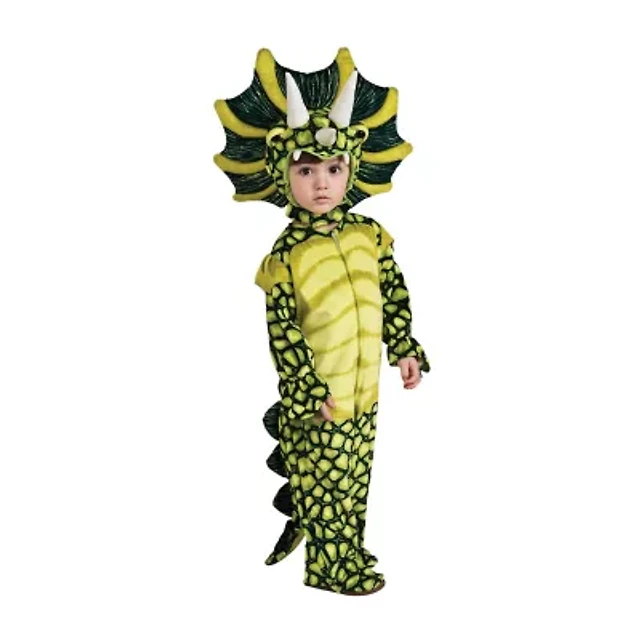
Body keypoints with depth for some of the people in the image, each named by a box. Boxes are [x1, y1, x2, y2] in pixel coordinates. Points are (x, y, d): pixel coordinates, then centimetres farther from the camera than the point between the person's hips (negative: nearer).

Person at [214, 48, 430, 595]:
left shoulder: (369, 235, -2)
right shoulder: (285, 256, -16)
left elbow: (394, 294, 9)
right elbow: (282, 332, -15)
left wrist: (406, 349, 8)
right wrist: (309, 393, -14)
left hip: (364, 389, 5)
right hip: (315, 397, -4)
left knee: (353, 481, 18)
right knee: (321, 483, 10)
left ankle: (348, 549, 37)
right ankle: (334, 566, 27)